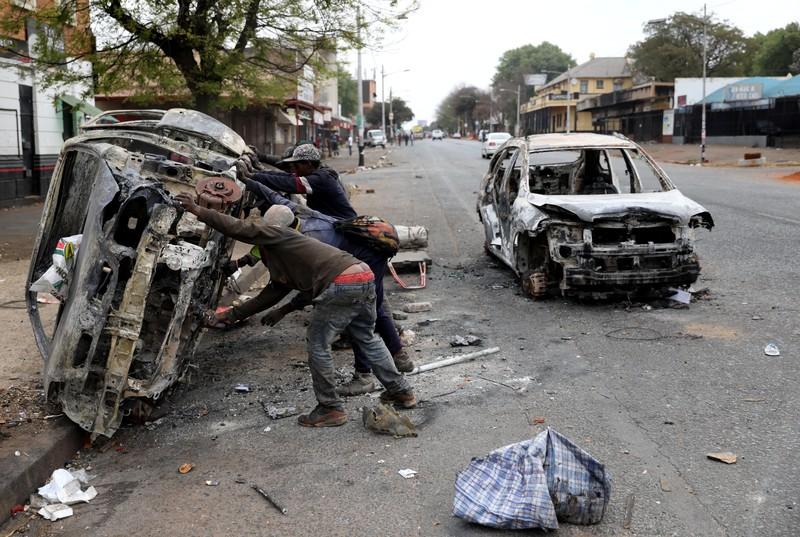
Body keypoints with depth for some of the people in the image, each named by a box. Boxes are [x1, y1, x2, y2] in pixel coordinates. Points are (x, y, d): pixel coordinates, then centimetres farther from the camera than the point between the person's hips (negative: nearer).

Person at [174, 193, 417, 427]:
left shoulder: (276, 234, 8)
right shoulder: (282, 266, 33)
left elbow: (239, 229, -5)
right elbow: (270, 296, 35)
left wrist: (199, 211, 0)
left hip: (341, 283, -10)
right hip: (366, 277, 10)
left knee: (318, 344, 4)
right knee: (367, 339, 25)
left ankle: (331, 409, 11)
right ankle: (401, 391, 33)